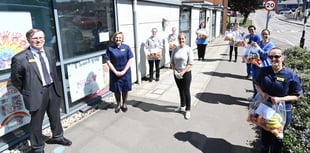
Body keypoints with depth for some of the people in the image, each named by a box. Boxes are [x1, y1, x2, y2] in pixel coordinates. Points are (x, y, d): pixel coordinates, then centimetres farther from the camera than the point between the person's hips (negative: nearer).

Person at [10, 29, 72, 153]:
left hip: (53, 90, 5)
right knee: (36, 122, 12)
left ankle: (57, 137, 48)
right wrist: (27, 92, 0)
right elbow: (15, 79, -5)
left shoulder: (50, 51, 1)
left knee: (55, 117, 23)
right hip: (37, 94, -5)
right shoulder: (20, 58, -17)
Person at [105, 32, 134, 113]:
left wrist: (124, 71, -11)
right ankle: (118, 104, 32)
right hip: (115, 72, 0)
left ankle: (124, 104, 32)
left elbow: (130, 59, -4)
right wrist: (115, 72, -11)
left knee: (125, 89, 10)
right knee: (116, 89, 10)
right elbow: (108, 61, -5)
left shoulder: (126, 47, -4)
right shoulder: (110, 48, -5)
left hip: (125, 72, 0)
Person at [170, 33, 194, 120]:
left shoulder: (188, 49, -9)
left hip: (186, 73, -4)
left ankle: (188, 110, 15)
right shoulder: (175, 49, 3)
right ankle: (182, 106, 35)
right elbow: (172, 61, 6)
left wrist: (182, 72, -18)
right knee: (181, 90, 17)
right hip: (177, 74, 4)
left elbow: (190, 63, -13)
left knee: (186, 91, 3)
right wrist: (174, 71, -8)